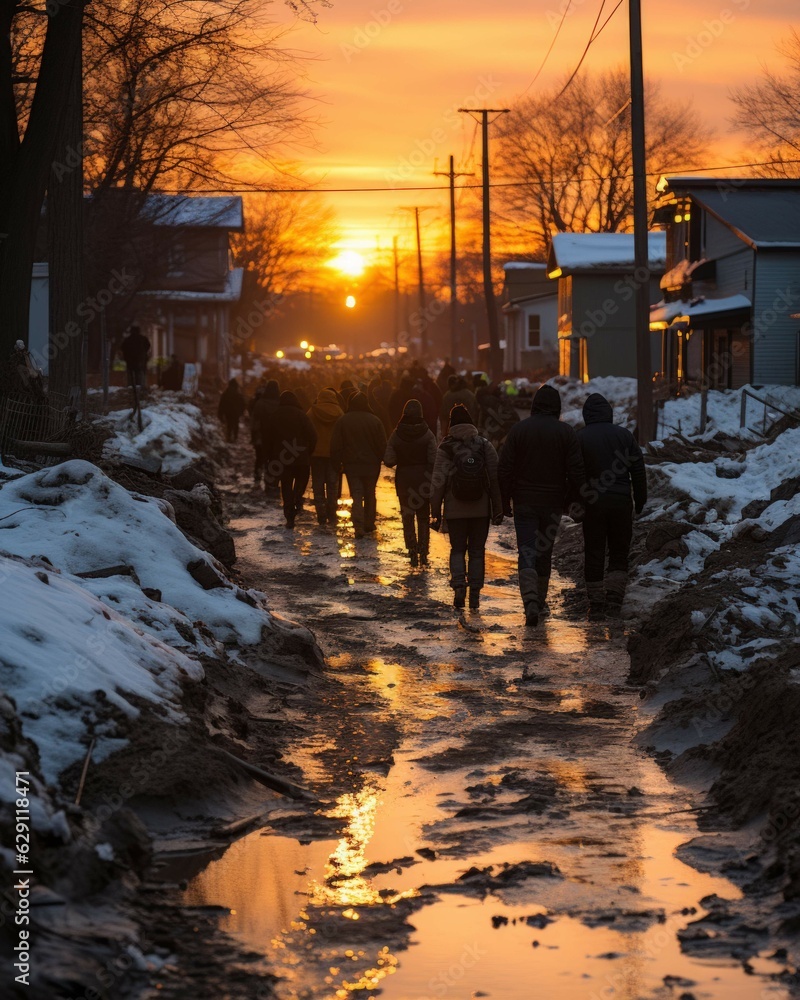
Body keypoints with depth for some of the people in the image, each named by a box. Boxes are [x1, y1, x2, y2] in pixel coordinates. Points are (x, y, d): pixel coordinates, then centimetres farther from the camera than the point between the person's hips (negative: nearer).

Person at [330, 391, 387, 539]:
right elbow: (382, 445, -1)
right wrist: (380, 460, 12)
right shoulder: (375, 421, -5)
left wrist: (337, 463, 7)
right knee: (370, 495, 15)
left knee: (356, 496, -1)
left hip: (351, 465, -1)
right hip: (371, 465, 1)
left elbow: (336, 445, -2)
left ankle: (359, 527, -15)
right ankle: (369, 525, 22)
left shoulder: (342, 421, -4)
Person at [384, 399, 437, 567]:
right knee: (423, 517, 12)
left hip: (403, 479, 0)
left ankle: (413, 554, 5)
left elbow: (388, 461, -7)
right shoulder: (427, 434, -10)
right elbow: (434, 460, -15)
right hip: (424, 480, 0)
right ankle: (423, 553, 5)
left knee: (407, 517, 10)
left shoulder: (396, 434, -6)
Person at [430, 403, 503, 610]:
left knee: (457, 549, 12)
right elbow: (495, 479, -2)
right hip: (481, 509, 1)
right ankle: (475, 595, 8)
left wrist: (436, 513, 0)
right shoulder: (485, 446, -1)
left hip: (455, 510, -1)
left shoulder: (445, 449, -5)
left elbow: (438, 483, -5)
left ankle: (459, 586, -10)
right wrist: (498, 509, 3)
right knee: (477, 550, 11)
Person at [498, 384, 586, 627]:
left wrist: (505, 502, 5)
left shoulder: (519, 429, -3)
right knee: (545, 552, 15)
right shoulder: (566, 432, -3)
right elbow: (576, 471, -6)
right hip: (553, 504, 1)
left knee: (527, 552, -4)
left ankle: (530, 602, -22)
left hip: (525, 503, -1)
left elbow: (505, 469, -3)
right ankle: (540, 602, 24)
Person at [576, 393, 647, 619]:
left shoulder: (580, 438, -3)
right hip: (621, 502, 1)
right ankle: (614, 601, -4)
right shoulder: (624, 435, 3)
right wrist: (640, 500, 13)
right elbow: (639, 470, 5)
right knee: (619, 553, 9)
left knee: (594, 554, 5)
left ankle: (596, 605, 6)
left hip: (592, 502, -1)